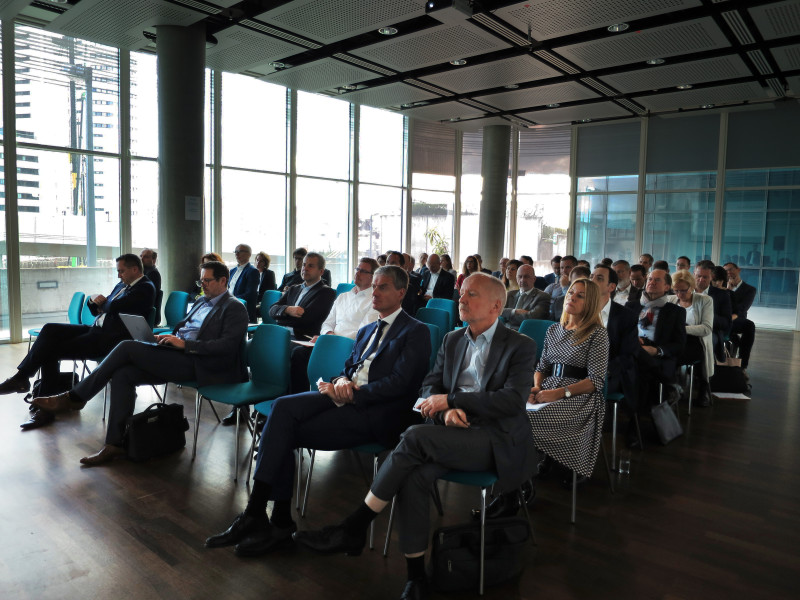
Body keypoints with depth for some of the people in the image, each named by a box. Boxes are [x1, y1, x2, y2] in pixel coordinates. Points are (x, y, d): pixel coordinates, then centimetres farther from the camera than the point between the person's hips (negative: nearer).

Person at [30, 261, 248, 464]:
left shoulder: (234, 308, -5)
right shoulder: (202, 302, 24)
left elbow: (227, 345, -17)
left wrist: (185, 344, -19)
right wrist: (169, 337, 6)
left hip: (195, 363, -9)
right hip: (175, 355, 9)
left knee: (127, 346, -16)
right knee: (122, 374, -10)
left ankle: (74, 397, -1)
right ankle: (115, 444, -4)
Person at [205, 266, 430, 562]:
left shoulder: (416, 332, 0)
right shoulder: (367, 330, 26)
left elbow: (398, 383, -12)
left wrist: (352, 393, -15)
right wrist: (341, 382, -3)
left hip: (375, 413, -7)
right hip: (346, 396, 7)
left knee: (283, 432, -19)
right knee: (283, 406, -21)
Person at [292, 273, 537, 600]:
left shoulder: (521, 346, -1)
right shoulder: (452, 340, 16)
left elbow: (513, 400, -13)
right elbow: (429, 387, 12)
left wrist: (451, 399, -16)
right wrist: (445, 411, -11)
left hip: (497, 440, -5)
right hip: (456, 430, 5)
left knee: (415, 436, -29)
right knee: (415, 475, -28)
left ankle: (354, 528, -19)